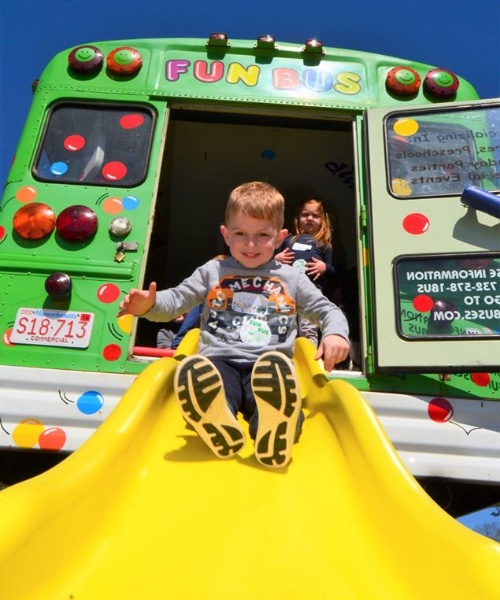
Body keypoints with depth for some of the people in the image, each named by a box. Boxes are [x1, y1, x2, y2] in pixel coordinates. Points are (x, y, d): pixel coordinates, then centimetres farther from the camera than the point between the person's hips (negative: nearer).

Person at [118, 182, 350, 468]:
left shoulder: (292, 278, 20)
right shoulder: (212, 272, 20)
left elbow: (327, 310, 24)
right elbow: (175, 300, 15)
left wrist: (336, 333, -1)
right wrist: (148, 305, -9)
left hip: (271, 367, 1)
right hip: (220, 363, 0)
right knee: (192, 370, -38)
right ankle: (221, 430, -49)